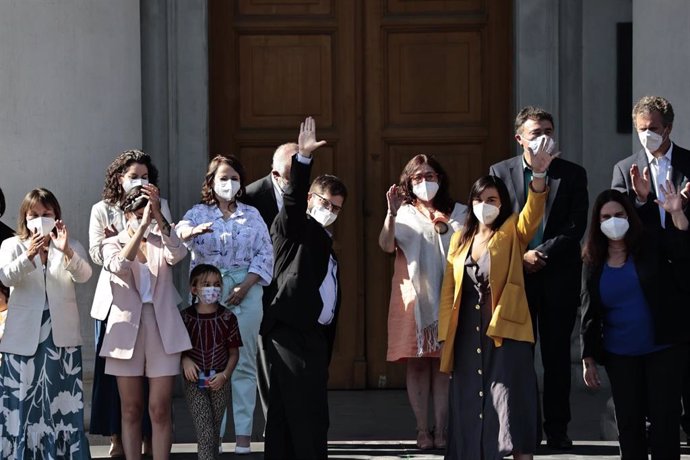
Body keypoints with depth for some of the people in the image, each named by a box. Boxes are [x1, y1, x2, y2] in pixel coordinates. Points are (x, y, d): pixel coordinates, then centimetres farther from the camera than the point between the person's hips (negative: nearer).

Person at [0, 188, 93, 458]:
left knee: (62, 399, 1)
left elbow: (84, 275, -11)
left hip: (61, 334, 1)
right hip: (24, 335, -1)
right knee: (24, 400, 0)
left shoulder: (72, 247, 8)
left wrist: (66, 252, -30)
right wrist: (28, 256, -32)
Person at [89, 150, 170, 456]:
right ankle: (117, 437, 6)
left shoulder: (160, 207, 8)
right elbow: (96, 254, 3)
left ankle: (149, 437, 7)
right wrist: (109, 242, -17)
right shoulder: (102, 210, 9)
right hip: (114, 298, 0)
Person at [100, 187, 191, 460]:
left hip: (163, 330, 1)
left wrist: (158, 218, -24)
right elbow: (119, 265, -17)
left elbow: (178, 254, -14)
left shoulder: (161, 243, 10)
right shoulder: (113, 244, 6)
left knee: (160, 410, -3)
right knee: (131, 410, 3)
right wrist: (141, 227, -24)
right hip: (127, 328, 0)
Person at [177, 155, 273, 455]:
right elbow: (180, 231, -15)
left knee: (243, 362, -1)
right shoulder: (199, 213, 7)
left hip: (245, 292, 1)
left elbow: (265, 254, 5)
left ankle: (243, 433, -1)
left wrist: (245, 286, -8)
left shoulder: (252, 215, 12)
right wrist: (193, 230, -39)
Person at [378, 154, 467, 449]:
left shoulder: (458, 214, 10)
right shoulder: (404, 214, 7)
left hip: (446, 299, 0)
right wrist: (391, 213, -24)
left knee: (443, 364, -1)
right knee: (417, 364, -1)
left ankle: (440, 430, 1)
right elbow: (386, 245, -10)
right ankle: (422, 431, 2)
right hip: (414, 299, 0)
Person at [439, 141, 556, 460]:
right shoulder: (460, 239, 12)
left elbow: (533, 214, -18)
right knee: (470, 405, 6)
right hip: (467, 334, 4)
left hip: (505, 331, -4)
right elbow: (449, 290, 12)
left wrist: (538, 175, -35)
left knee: (510, 403, -9)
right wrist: (445, 336, 5)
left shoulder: (513, 234, 2)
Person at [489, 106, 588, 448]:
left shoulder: (572, 174, 6)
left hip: (559, 275, 0)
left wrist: (542, 253, -11)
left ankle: (557, 429, 7)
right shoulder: (500, 172, 7)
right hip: (515, 275, 0)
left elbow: (577, 226, -1)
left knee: (557, 353, 2)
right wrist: (520, 257, -10)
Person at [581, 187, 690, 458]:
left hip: (663, 349, -2)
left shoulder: (652, 242, -2)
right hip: (619, 355, 2)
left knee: (665, 418, -2)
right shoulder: (593, 263, 4)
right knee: (628, 422, 5)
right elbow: (589, 313, 6)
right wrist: (588, 359, 3)